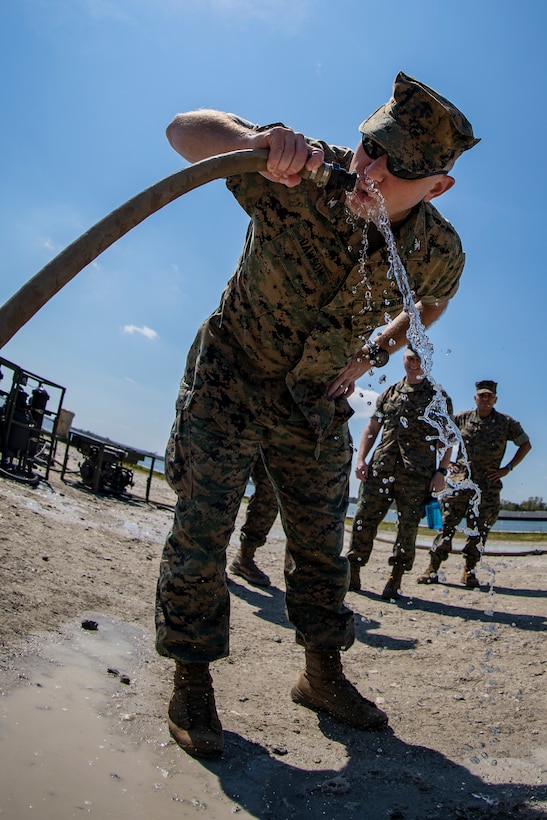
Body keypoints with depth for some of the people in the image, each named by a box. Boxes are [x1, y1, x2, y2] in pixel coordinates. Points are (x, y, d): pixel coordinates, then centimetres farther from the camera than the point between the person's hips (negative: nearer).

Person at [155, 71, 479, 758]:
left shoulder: (439, 254, -15)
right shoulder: (301, 177, -26)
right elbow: (184, 129, -23)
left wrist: (372, 354, -1)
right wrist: (259, 140, -45)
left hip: (316, 400, 3)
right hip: (231, 379, -3)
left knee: (321, 543, 10)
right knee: (202, 528, -6)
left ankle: (322, 675, 30)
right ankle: (191, 683, 13)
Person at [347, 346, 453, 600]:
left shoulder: (439, 397, 7)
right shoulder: (389, 393, 16)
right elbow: (372, 429, 15)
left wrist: (442, 471, -7)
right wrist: (361, 459, 3)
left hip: (417, 474, -2)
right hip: (380, 467, 3)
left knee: (408, 526, 1)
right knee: (364, 519, 1)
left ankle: (395, 581, 12)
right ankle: (352, 573, 11)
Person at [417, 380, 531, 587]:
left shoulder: (506, 423, 5)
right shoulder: (461, 419, 6)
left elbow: (525, 444, 14)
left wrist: (508, 468, 5)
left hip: (488, 484, 0)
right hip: (460, 479, 0)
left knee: (479, 529, 3)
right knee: (447, 524, -5)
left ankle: (469, 570, 14)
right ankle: (433, 568, -2)